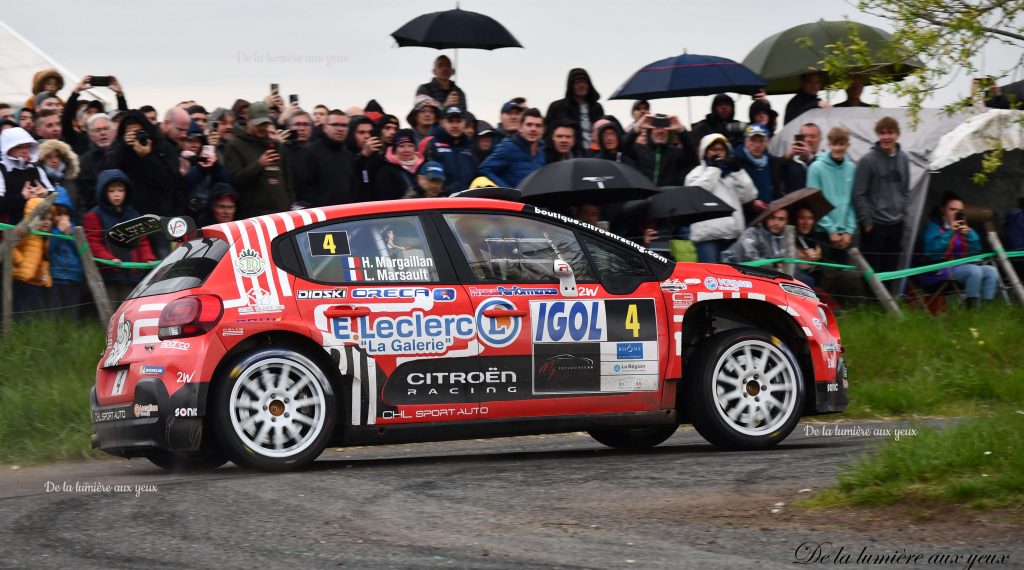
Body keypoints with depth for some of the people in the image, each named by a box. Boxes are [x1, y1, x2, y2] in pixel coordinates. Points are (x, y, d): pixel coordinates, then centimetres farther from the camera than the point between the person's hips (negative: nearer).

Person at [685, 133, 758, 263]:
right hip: (708, 234, -4)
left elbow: (748, 196, 9)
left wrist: (738, 171, 2)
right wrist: (713, 168, -5)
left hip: (733, 234, 4)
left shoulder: (733, 173, 20)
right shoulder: (697, 173, 9)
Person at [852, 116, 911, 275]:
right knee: (872, 271, -3)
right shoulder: (869, 160, -11)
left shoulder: (903, 159, 6)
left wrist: (901, 210, 6)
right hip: (874, 225, -5)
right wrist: (866, 220, -11)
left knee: (891, 269, 10)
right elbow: (859, 194, -10)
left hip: (896, 224, 5)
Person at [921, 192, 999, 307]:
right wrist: (949, 233, -18)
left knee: (991, 271, -15)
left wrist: (969, 234, -4)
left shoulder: (964, 228, 17)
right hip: (940, 272, -7)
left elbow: (976, 251, 11)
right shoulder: (933, 227, -1)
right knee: (974, 270, -31)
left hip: (962, 266, 7)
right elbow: (931, 251, -18)